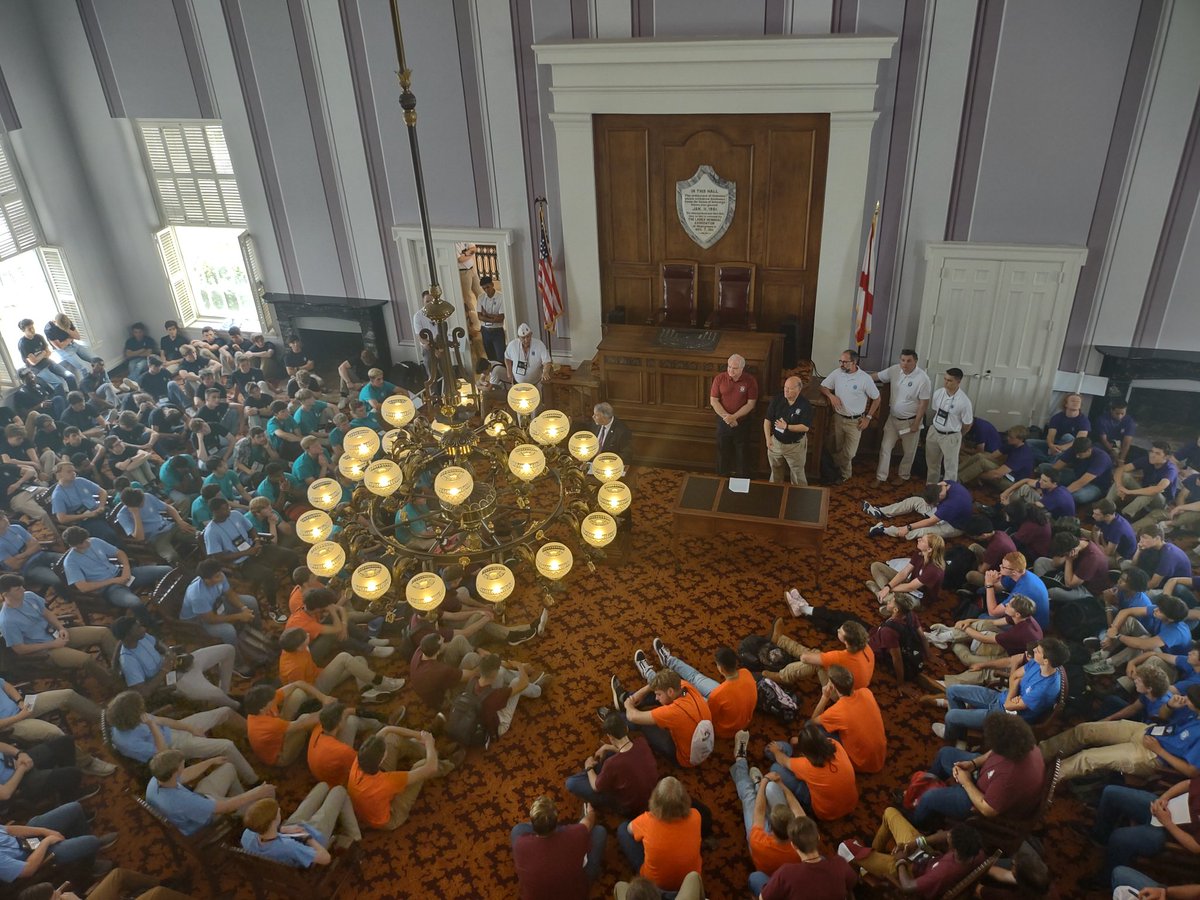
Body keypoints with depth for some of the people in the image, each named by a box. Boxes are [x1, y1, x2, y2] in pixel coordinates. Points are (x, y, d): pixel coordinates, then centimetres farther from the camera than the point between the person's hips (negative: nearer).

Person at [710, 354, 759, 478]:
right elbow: (713, 401, -8)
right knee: (722, 451, 14)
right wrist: (726, 416, -18)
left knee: (741, 454, 10)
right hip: (723, 421, 2)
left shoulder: (750, 381, -14)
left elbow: (751, 404, -13)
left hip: (742, 422, -1)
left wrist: (734, 417, -21)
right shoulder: (719, 378, -10)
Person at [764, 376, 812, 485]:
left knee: (797, 475, 8)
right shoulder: (776, 400, -8)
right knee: (775, 473, 20)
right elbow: (767, 420, -5)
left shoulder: (805, 405, -16)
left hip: (795, 446, -3)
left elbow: (805, 427, -19)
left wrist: (787, 427, -27)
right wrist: (768, 438, -14)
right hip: (775, 442, 4)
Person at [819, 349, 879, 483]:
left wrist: (868, 417, -7)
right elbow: (823, 386, 7)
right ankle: (844, 473, 35)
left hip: (855, 421, -3)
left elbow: (877, 399, -5)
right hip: (838, 418, 3)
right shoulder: (837, 373, -6)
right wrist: (831, 396, -14)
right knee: (837, 449, 13)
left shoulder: (865, 378, -16)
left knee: (849, 453, 1)